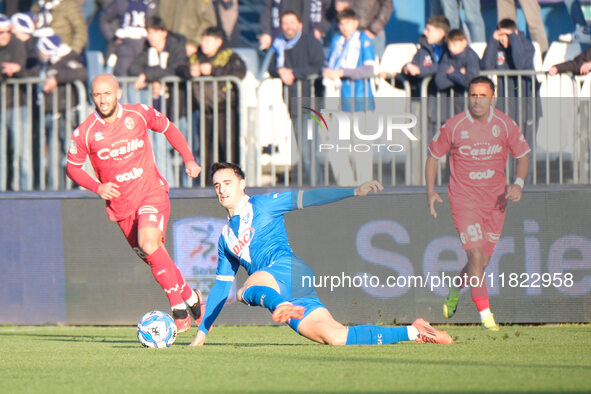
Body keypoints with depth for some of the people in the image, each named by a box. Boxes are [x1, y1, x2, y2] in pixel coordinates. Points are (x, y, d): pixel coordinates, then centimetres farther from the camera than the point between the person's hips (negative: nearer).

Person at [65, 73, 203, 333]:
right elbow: (73, 167, 4)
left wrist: (189, 159, 7)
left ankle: (179, 308, -15)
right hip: (121, 204, 2)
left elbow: (168, 128, 12)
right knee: (155, 258, 3)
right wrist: (97, 187, -12)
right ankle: (190, 297, 26)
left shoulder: (139, 114, -7)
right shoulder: (84, 133, -9)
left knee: (149, 244, -26)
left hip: (152, 194, -2)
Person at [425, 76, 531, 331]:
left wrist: (518, 183, -12)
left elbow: (523, 156, 6)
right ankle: (486, 316, -13)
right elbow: (433, 156, 4)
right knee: (476, 257, -16)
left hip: (495, 200, 3)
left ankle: (455, 290, 41)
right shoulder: (454, 126, -9)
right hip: (464, 200, -3)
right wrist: (430, 191, -7)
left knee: (482, 262, 11)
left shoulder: (505, 125, -4)